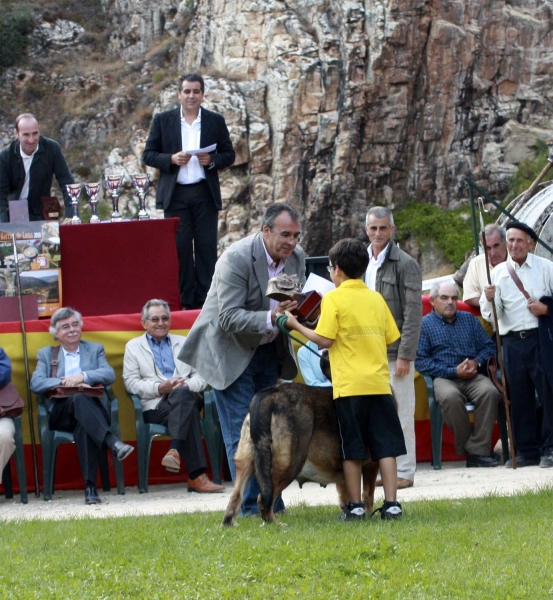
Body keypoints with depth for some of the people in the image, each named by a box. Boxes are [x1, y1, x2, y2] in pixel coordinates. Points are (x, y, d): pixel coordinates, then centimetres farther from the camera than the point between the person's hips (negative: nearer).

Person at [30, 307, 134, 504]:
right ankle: (113, 443, -51)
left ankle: (90, 486, -48)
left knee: (84, 425, -38)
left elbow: (110, 374, 4)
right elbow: (35, 383, 2)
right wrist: (65, 383, -13)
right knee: (79, 399, -37)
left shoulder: (95, 349, 23)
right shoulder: (46, 354, 22)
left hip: (91, 408, 0)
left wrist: (83, 377, -13)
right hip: (60, 413, 0)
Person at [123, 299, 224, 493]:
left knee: (181, 393, -38)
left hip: (187, 398, 2)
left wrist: (186, 385, -9)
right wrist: (160, 388, -12)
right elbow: (131, 383, 5)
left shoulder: (185, 343, 27)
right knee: (188, 410, -37)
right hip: (155, 406, -2)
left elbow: (201, 376, 16)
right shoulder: (133, 346, 19)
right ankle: (197, 476, -48)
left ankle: (175, 451, -50)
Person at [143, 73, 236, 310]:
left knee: (206, 249, -1)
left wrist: (212, 160, -10)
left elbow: (229, 155, 10)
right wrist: (171, 159, -12)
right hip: (175, 193, -1)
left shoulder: (215, 121, 8)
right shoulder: (163, 120, 6)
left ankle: (206, 299, 2)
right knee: (180, 248, -1)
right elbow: (148, 155, 6)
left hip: (205, 193, 1)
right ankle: (184, 301, 4)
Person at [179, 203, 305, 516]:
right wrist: (271, 318, -41)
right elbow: (229, 317, -28)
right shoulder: (236, 259, -25)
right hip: (231, 350, -7)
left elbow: (297, 304, 6)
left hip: (268, 349, 7)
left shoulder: (296, 257, -5)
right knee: (242, 432, -8)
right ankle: (251, 507, -6)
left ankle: (272, 502, 16)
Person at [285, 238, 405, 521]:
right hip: (379, 383, 4)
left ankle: (355, 505, 7)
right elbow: (390, 338, 13)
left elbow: (324, 340, -10)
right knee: (385, 446, 3)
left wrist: (296, 325, 3)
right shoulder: (376, 298, 11)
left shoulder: (334, 298, -4)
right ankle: (391, 503, -1)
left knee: (352, 450, 4)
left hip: (349, 385, -4)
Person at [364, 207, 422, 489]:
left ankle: (404, 472, 4)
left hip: (395, 352, -6)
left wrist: (405, 355, -15)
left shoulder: (405, 264, -5)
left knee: (401, 413, -1)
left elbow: (413, 313, -9)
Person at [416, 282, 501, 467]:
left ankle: (477, 449, -28)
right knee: (450, 396, -38)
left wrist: (477, 361, -5)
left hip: (473, 376, 3)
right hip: (444, 379, -3)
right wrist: (454, 371, -10)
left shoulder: (469, 320, 21)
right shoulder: (424, 325, 7)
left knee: (490, 391, -31)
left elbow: (489, 347, 18)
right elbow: (420, 361, -4)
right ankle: (466, 448, -24)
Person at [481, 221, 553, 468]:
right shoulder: (497, 272, 9)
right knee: (519, 397, 4)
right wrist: (489, 299, -16)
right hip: (512, 341, 2)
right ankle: (526, 450, 10)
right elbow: (490, 315, 4)